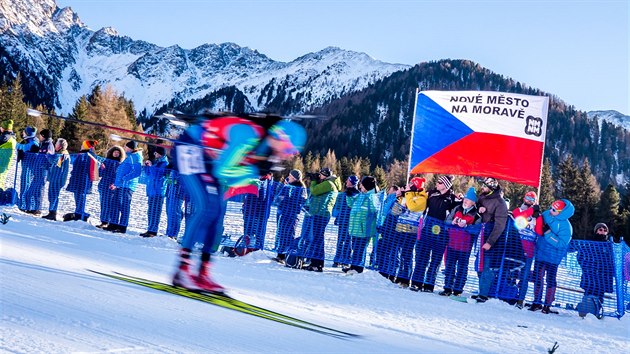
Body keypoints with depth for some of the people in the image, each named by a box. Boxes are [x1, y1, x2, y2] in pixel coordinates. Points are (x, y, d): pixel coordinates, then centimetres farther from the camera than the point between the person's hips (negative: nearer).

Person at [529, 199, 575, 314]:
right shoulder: (546, 214, -3)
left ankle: (548, 305, 11)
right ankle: (537, 302, 22)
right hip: (540, 253, 6)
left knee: (550, 280, 2)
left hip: (553, 257, -6)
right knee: (537, 278, 11)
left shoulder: (565, 226, -22)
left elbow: (561, 243, -28)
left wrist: (548, 233, -31)